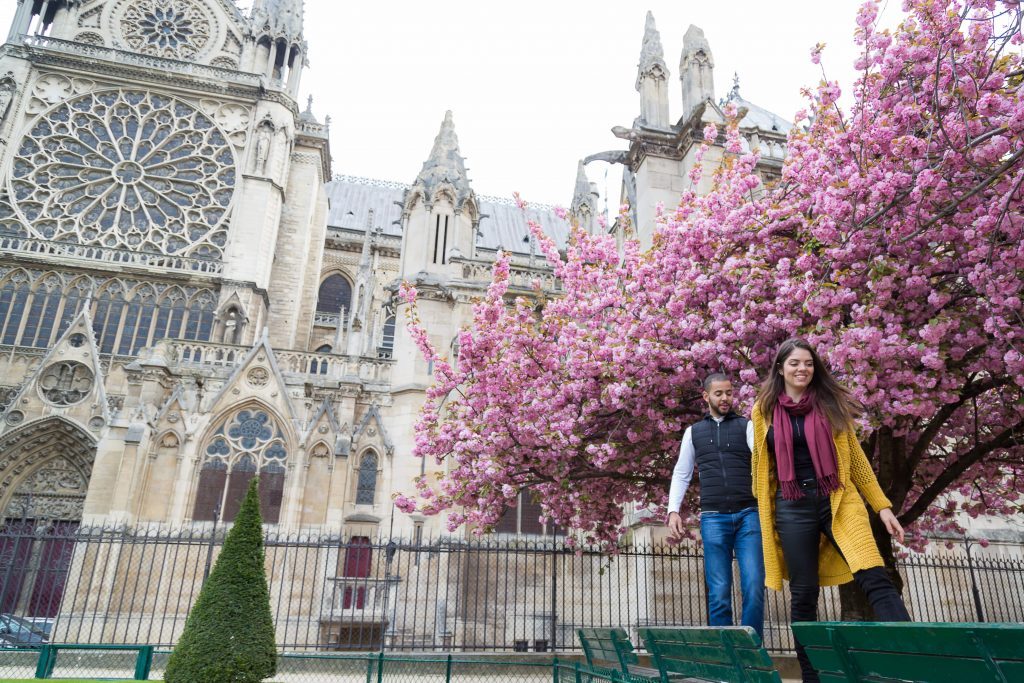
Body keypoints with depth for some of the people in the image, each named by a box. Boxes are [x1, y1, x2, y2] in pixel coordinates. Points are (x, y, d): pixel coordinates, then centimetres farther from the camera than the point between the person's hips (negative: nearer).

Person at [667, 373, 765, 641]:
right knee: (719, 593, 0)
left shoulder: (746, 426, 11)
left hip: (748, 514, -1)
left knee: (754, 588, -7)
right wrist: (673, 510, 7)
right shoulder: (693, 432, 16)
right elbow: (681, 474, 18)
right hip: (713, 518, 1)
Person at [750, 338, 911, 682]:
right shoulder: (765, 410, 6)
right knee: (803, 594, 5)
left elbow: (855, 457, 11)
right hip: (793, 508, 0)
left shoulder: (831, 403, 8)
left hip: (839, 500, 0)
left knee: (875, 577, -18)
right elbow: (762, 466, 11)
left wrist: (882, 505, 6)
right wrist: (764, 514, 11)